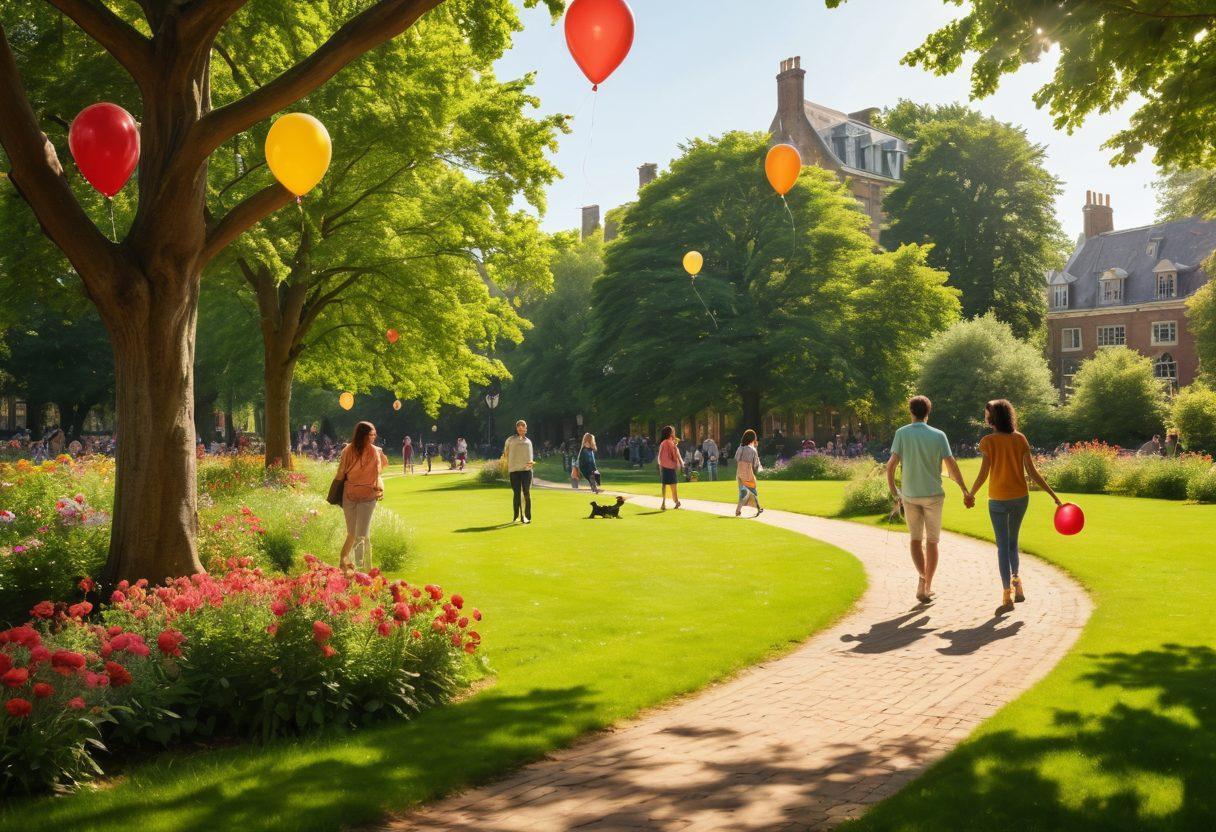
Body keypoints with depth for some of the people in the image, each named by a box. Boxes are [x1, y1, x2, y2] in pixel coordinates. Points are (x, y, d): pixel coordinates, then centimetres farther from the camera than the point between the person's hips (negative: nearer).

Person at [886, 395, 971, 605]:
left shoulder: (902, 433, -6)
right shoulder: (938, 435, -5)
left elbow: (891, 465, -12)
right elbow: (951, 465, -7)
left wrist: (894, 493, -3)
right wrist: (965, 490, 4)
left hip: (909, 495, 0)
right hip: (933, 494, 0)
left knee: (916, 539, 14)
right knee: (932, 541, 12)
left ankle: (922, 576, -8)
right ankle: (927, 586, 15)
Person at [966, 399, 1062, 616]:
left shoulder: (988, 441, -11)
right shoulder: (1020, 439, 0)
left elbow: (983, 474, -11)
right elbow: (1032, 471, -3)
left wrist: (971, 495, 5)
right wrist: (1053, 495, 2)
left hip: (999, 500, -4)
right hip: (1021, 497, 4)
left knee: (1003, 546, 1)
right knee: (1012, 542, 23)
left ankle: (1008, 597, -2)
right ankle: (1016, 582, 20)